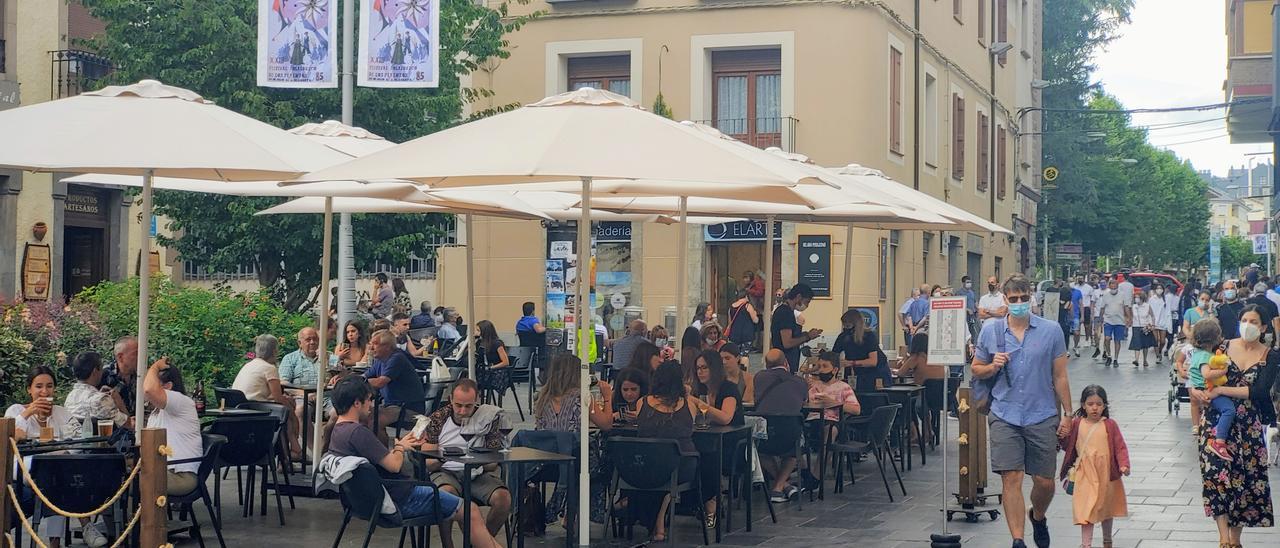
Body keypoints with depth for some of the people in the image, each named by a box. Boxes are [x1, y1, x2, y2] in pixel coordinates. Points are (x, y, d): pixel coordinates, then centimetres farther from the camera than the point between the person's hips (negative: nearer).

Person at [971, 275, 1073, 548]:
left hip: (1043, 416, 0)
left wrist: (1067, 413, 3)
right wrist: (993, 366, -10)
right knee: (1011, 479, -8)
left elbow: (1059, 376, 5)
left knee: (1045, 482, 6)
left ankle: (1038, 517, 38)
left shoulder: (1050, 331, 1)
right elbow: (975, 370, 12)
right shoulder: (990, 331, 3)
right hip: (1005, 416, 0)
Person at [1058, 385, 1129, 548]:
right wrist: (1061, 435, -14)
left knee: (1106, 508, 17)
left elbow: (1120, 447, -5)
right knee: (1086, 509, -8)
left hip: (1106, 473, 1)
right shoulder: (1076, 424, 0)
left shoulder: (1110, 425, -4)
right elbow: (1067, 445, 5)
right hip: (1085, 475, -1)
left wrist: (1124, 465, -18)